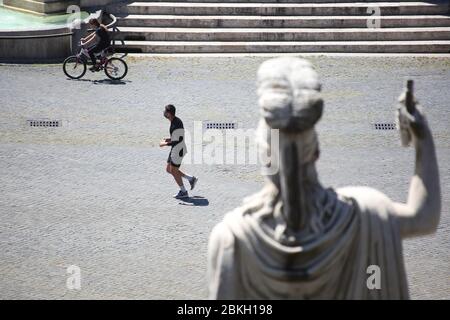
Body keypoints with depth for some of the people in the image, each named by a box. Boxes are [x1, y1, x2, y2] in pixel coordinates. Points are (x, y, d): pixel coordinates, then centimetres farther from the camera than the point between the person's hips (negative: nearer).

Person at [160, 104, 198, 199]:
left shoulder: (176, 124, -25)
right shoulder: (175, 121, 8)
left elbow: (179, 140, -26)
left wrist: (165, 144, -18)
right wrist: (168, 139, 9)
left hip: (178, 150, -10)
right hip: (175, 150, 10)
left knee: (174, 171, 2)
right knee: (168, 169, 16)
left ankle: (183, 192, 15)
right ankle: (191, 179, 22)